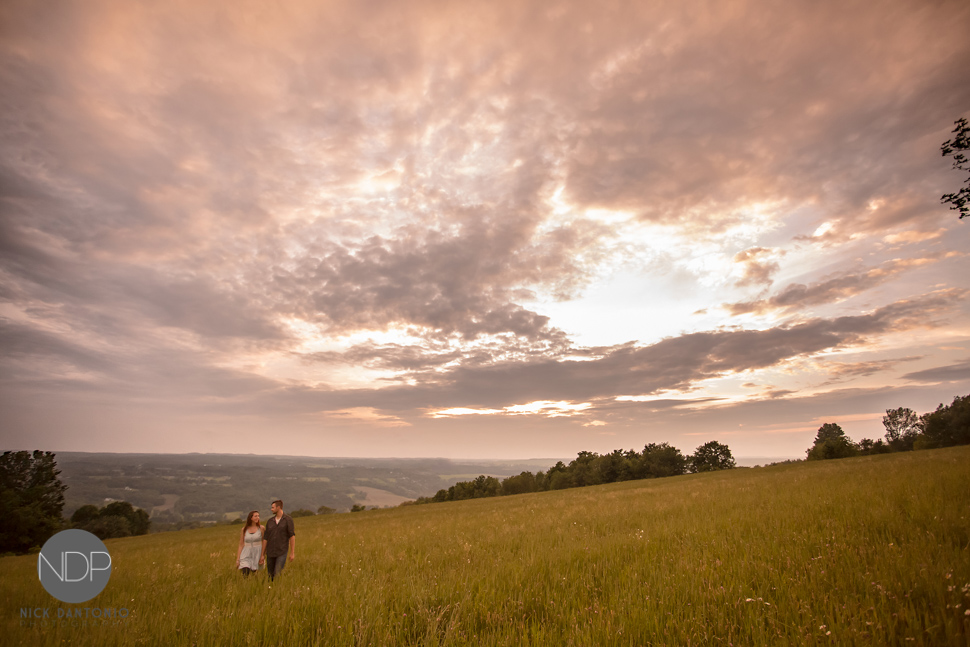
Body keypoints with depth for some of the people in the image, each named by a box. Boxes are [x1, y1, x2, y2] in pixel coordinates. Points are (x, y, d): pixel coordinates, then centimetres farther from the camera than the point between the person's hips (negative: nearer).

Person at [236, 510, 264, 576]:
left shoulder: (261, 528, -1)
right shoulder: (244, 529, 3)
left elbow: (264, 543, -1)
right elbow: (241, 545, 7)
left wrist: (262, 556, -10)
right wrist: (237, 559, 2)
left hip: (257, 554, -1)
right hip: (246, 555, 1)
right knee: (245, 575, -15)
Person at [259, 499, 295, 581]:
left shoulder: (288, 519, -8)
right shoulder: (270, 521, 5)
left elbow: (292, 536, -10)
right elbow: (265, 538, 7)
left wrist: (292, 553, -14)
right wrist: (263, 555, 6)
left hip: (282, 552, -5)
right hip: (270, 553, 5)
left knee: (277, 574, -15)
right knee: (270, 576, 9)